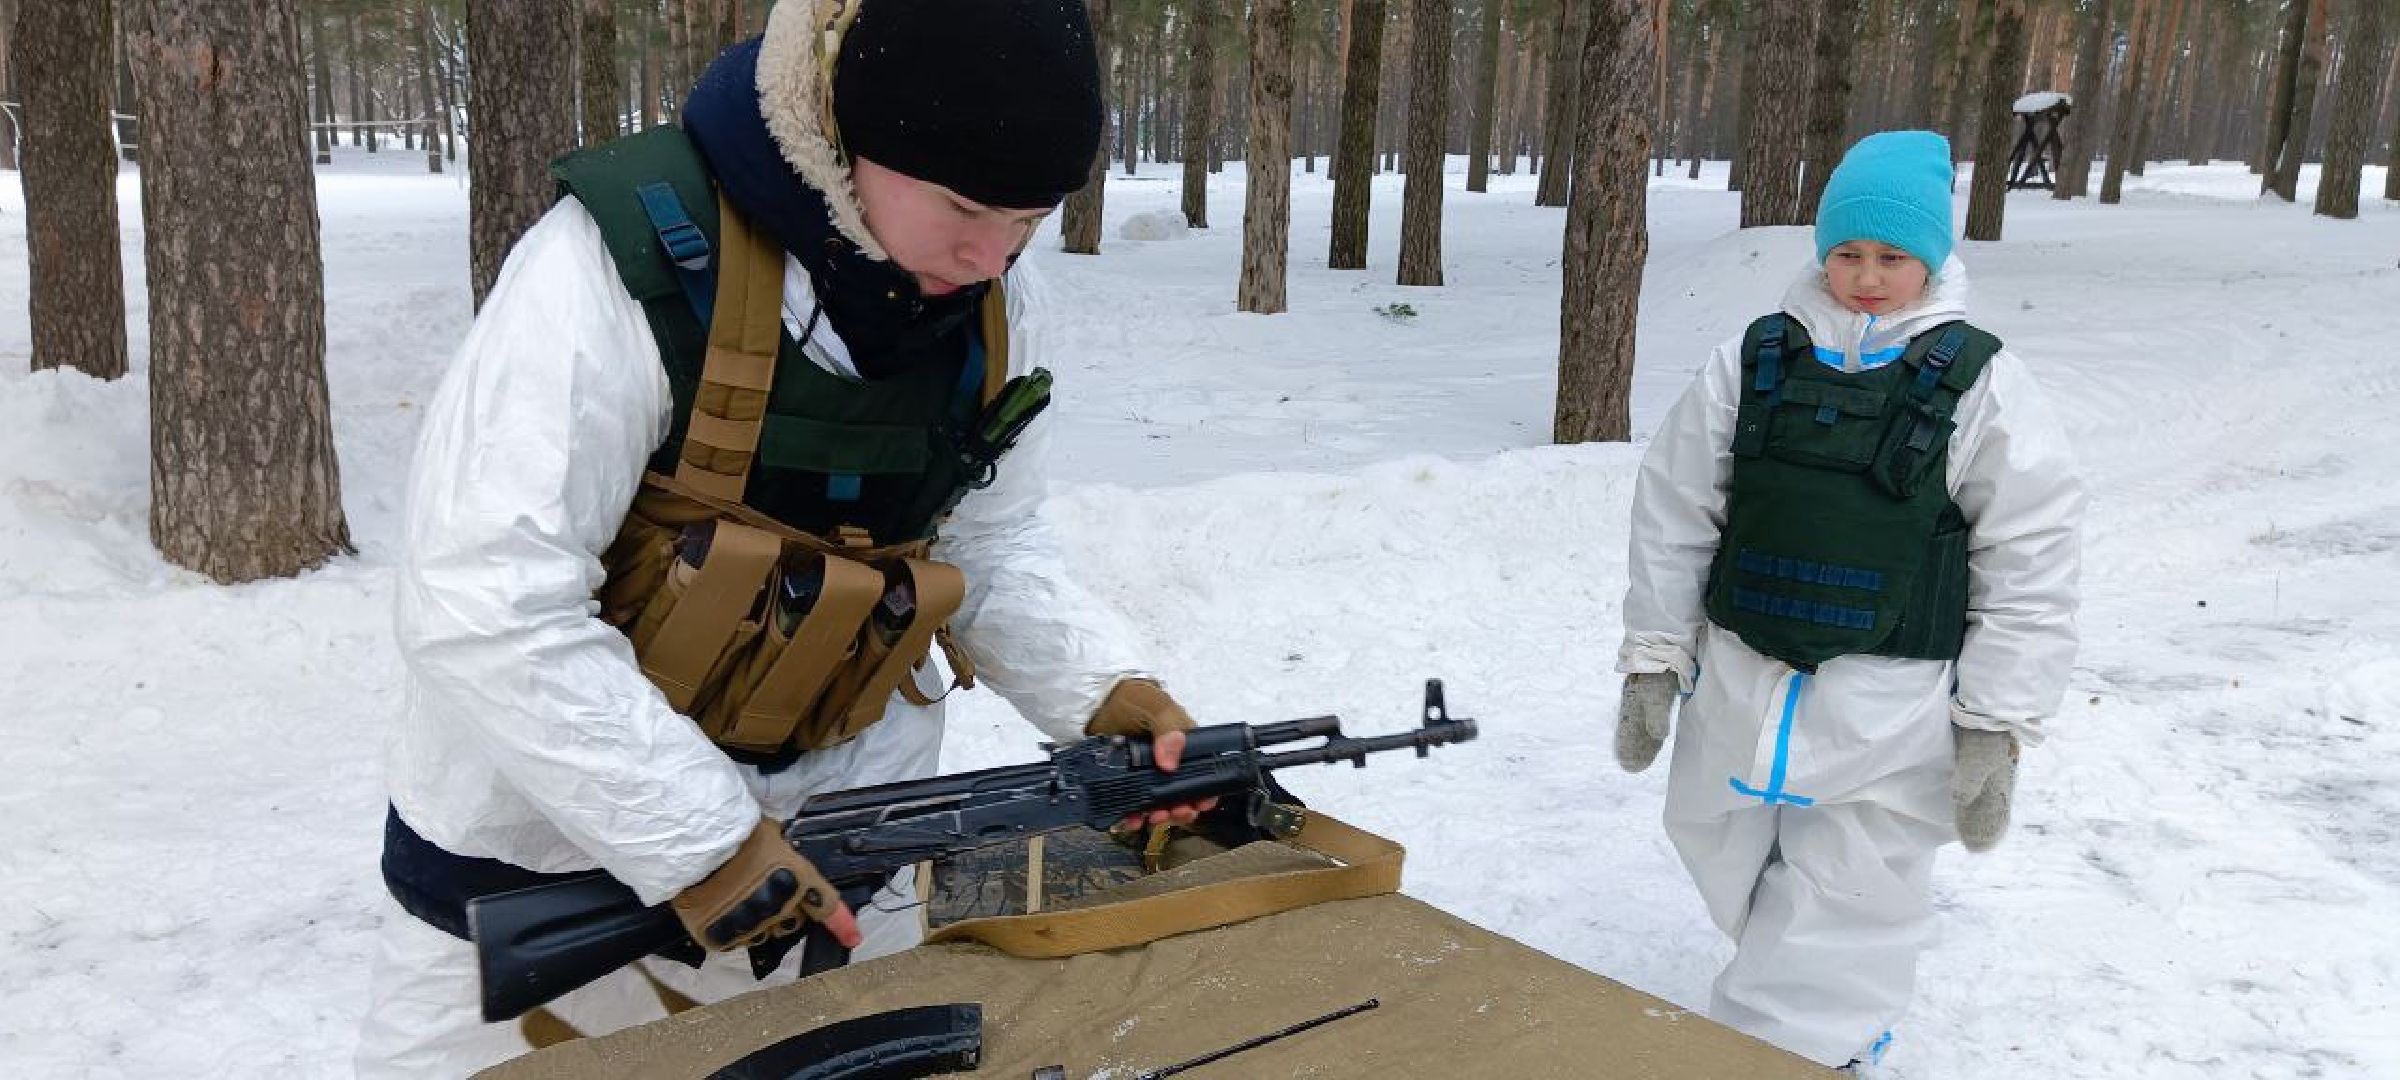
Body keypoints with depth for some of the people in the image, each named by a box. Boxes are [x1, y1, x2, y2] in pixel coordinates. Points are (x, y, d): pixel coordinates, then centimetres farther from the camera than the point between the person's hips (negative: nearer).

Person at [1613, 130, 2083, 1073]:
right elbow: (1673, 518, 5)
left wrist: (1995, 728, -8)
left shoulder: (1979, 383, -7)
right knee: (1726, 863, 20)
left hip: (1890, 709, -4)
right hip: (1740, 679, 4)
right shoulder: (1753, 361, 1)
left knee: (1842, 918, 2)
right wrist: (1652, 664, 3)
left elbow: (2030, 568, -5)